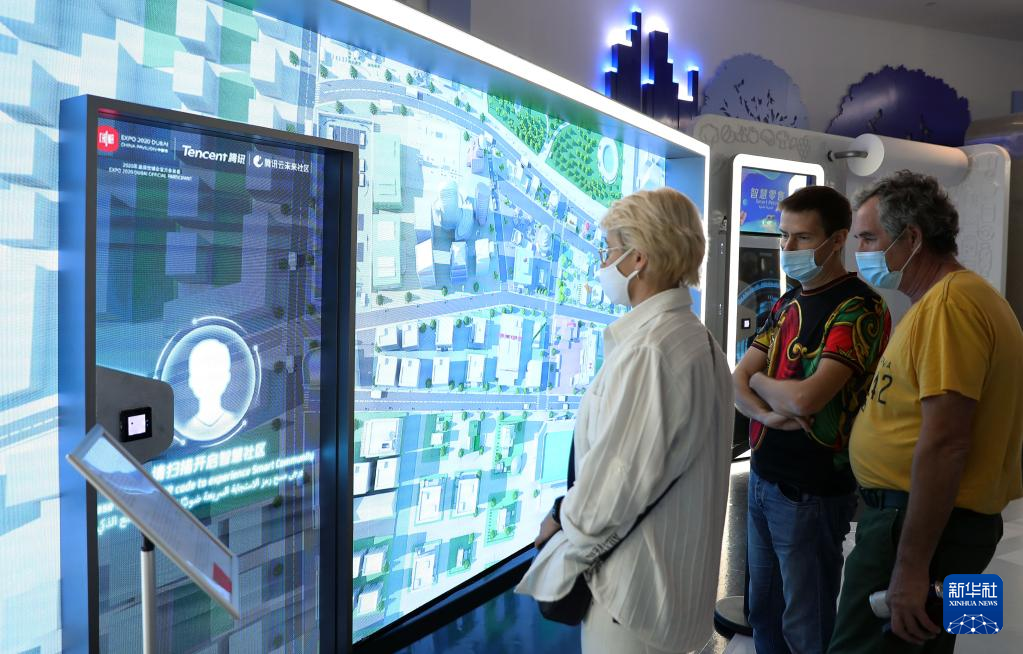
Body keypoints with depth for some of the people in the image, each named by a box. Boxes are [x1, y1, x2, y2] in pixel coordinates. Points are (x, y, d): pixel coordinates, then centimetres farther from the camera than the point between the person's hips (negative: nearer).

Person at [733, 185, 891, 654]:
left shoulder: (858, 308, -16)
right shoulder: (787, 304, 10)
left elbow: (806, 397, -27)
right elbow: (738, 381, 5)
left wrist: (760, 381, -6)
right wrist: (769, 414, -16)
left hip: (812, 492, -7)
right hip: (763, 479, 7)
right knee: (763, 614, 19)